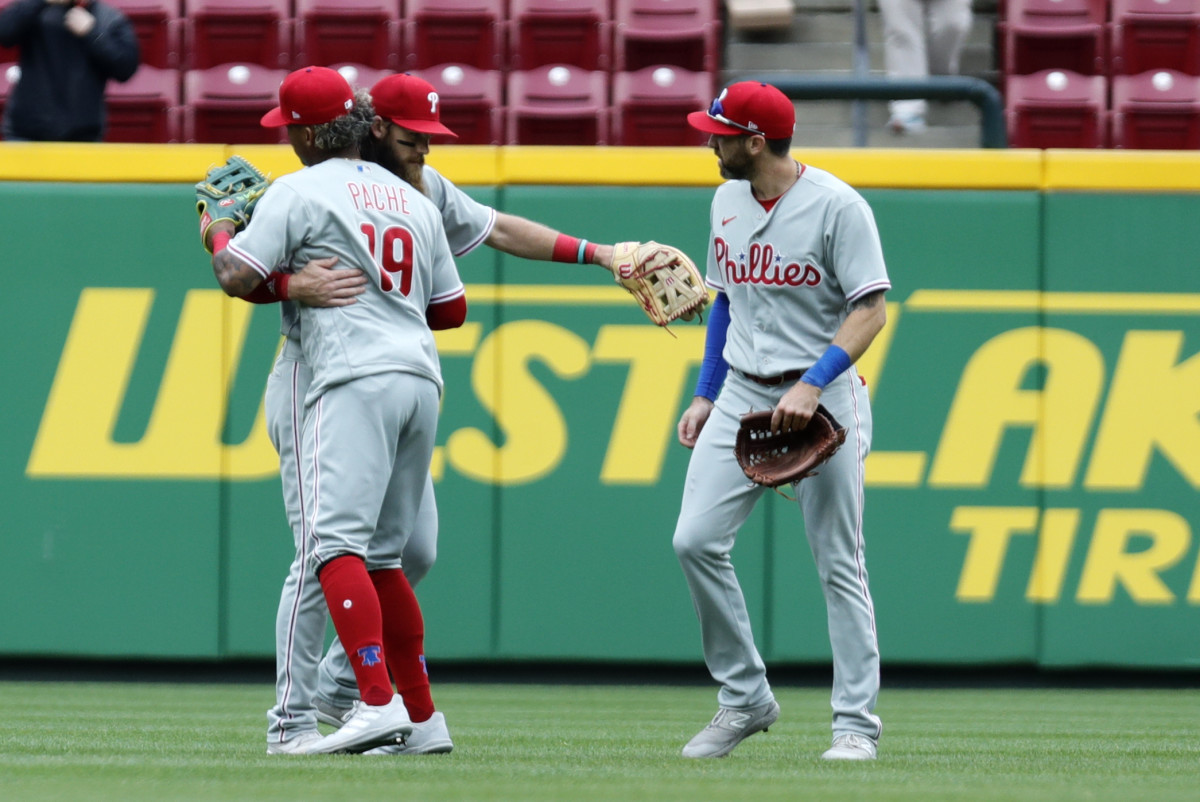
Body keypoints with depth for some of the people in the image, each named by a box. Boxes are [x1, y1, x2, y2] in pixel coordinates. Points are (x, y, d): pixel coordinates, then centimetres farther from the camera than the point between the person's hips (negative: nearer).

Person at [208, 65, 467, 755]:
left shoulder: (301, 191, 1)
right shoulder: (415, 201, 22)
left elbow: (238, 278, -6)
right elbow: (452, 309, 24)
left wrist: (219, 232, 14)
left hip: (355, 378, -8)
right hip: (422, 380, 8)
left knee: (337, 540, -16)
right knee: (383, 555, 15)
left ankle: (378, 703, -31)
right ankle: (422, 718, 15)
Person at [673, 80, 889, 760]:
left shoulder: (836, 206, -12)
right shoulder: (728, 201, 10)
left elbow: (871, 311, -15)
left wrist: (812, 386, -26)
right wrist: (706, 396, 16)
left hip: (823, 396, -6)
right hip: (741, 396, 6)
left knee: (838, 562, -4)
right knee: (696, 540, -6)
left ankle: (857, 722, 3)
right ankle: (746, 699, 6)